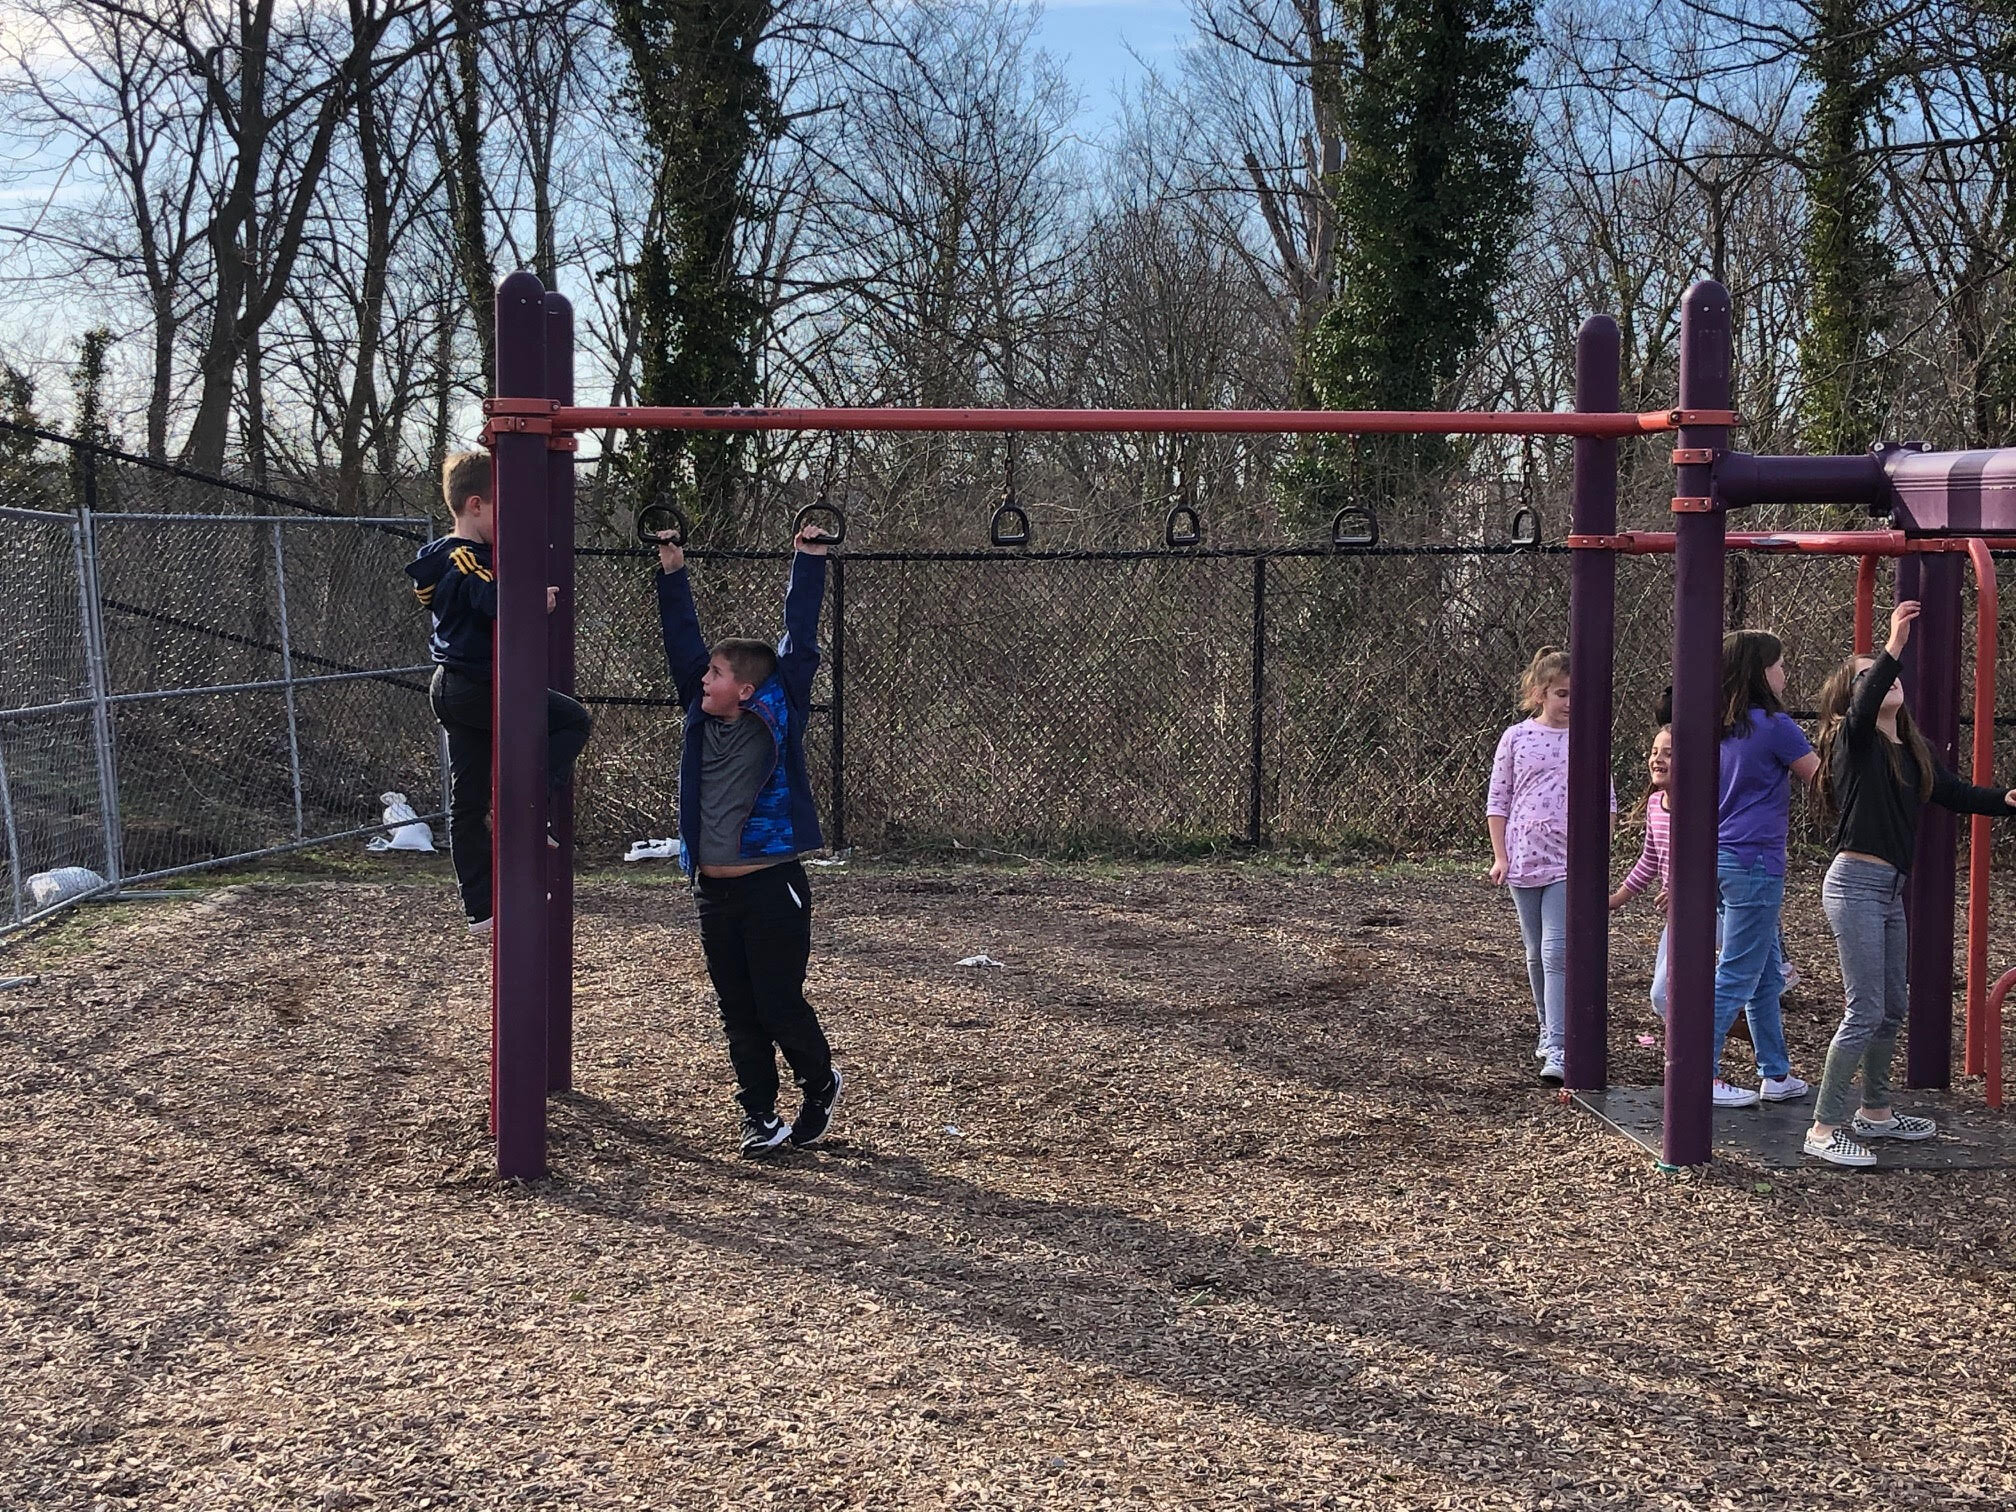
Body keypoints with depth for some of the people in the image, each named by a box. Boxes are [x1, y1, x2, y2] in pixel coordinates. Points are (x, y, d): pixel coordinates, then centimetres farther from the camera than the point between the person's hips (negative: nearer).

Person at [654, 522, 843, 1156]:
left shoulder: (775, 716, -7)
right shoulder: (702, 713, 6)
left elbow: (799, 643, -10)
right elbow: (683, 641, 10)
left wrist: (809, 564, -9)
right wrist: (673, 574, 8)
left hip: (770, 886, -6)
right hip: (713, 890, 6)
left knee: (780, 1005, 0)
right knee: (738, 1012, 10)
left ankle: (821, 1086, 25)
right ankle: (760, 1115, 20)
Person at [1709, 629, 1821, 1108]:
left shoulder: (1721, 728, 11)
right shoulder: (1774, 725, -13)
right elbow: (1823, 779, -4)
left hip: (1722, 856, 8)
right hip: (1755, 859, -8)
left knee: (1767, 976, 16)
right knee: (1736, 976, -3)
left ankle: (1777, 1075, 22)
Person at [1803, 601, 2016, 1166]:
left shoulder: (1912, 751, 13)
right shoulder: (1853, 740, -9)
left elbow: (1957, 794, 16)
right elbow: (1864, 709, -30)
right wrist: (1893, 646, -40)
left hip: (1891, 889, 8)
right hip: (1856, 883, -8)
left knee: (1892, 1008, 17)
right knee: (1865, 1011, -11)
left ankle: (1875, 1111, 32)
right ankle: (1824, 1129, -6)